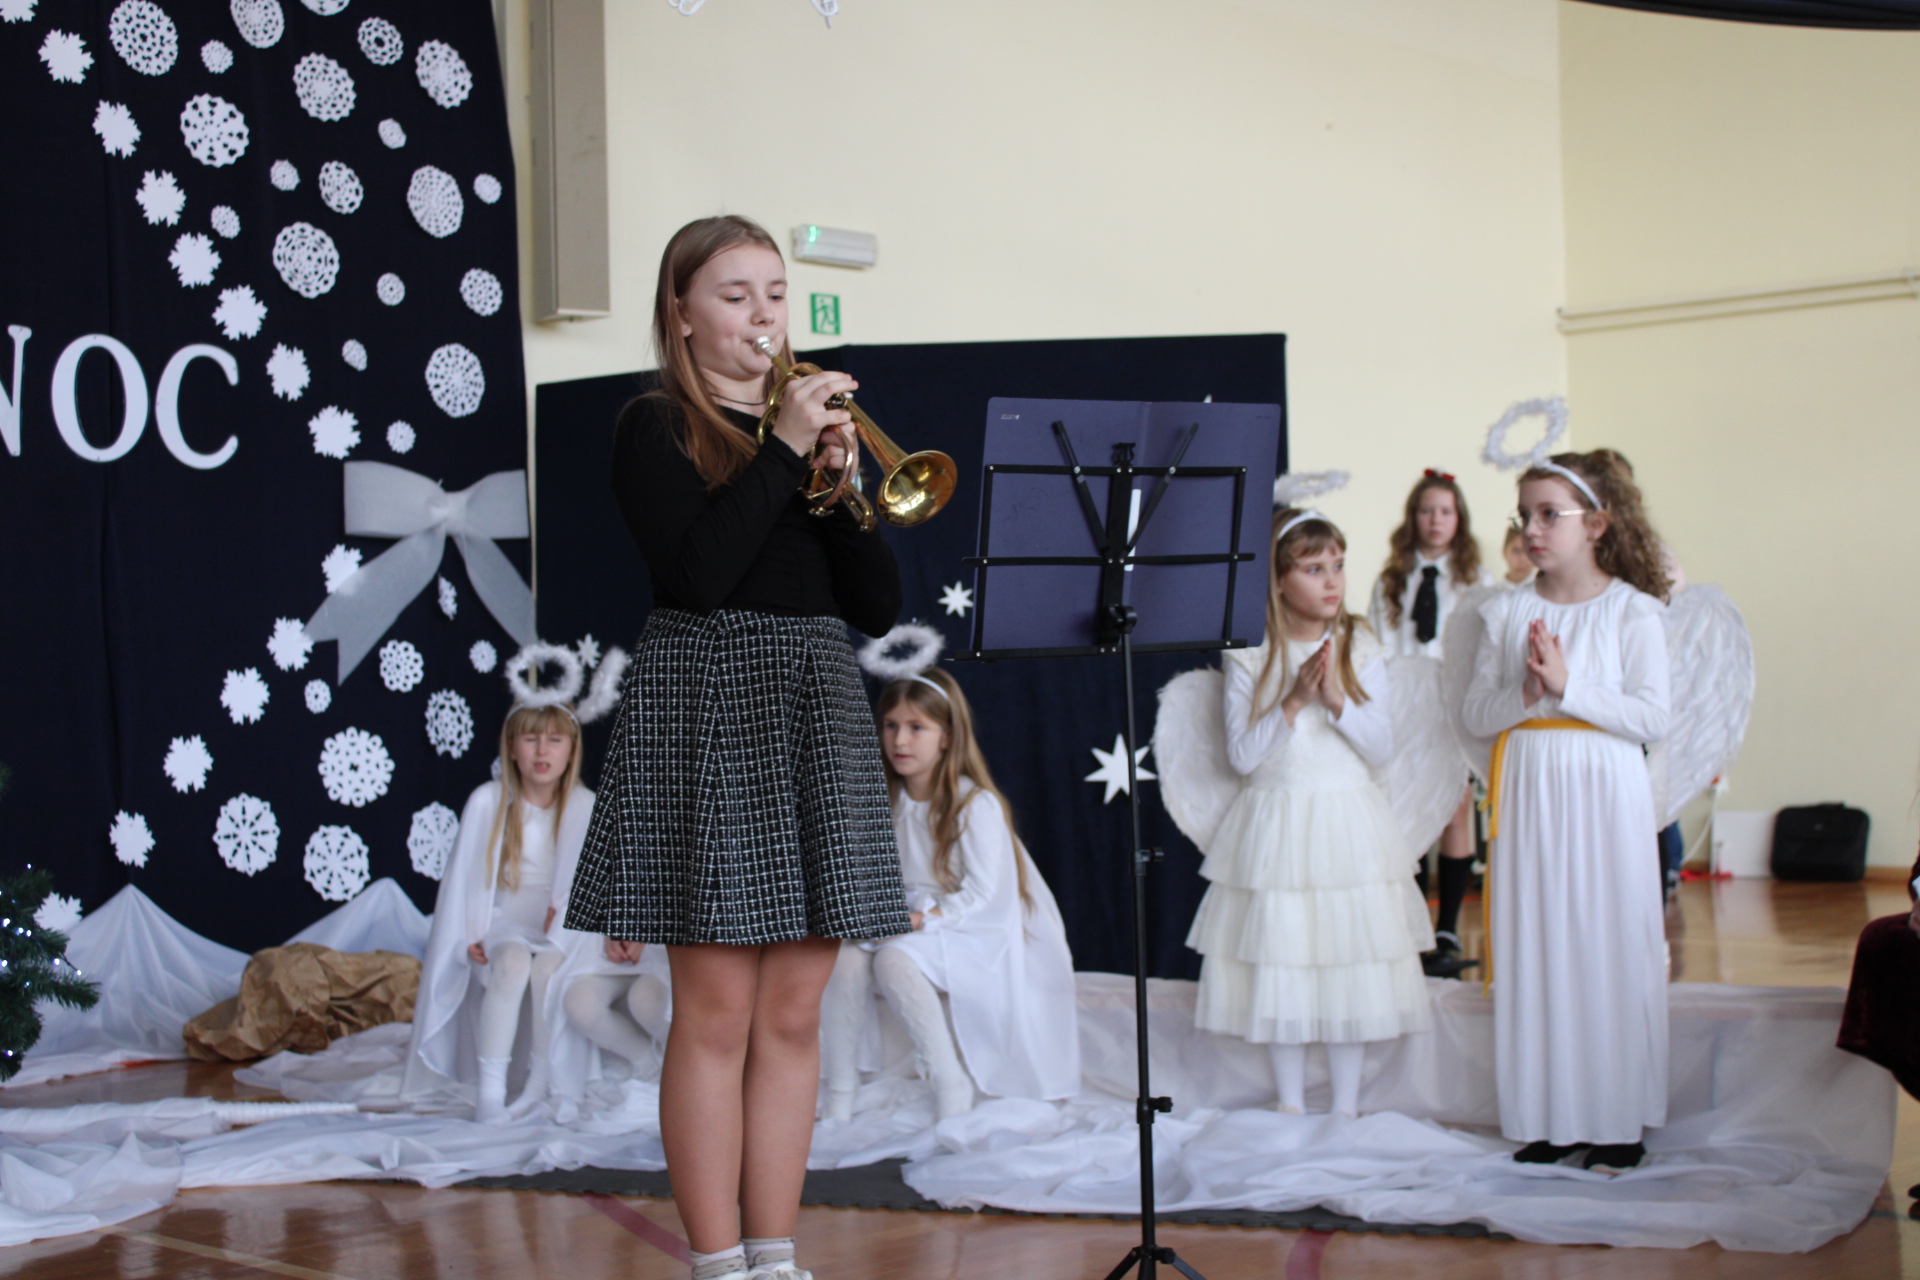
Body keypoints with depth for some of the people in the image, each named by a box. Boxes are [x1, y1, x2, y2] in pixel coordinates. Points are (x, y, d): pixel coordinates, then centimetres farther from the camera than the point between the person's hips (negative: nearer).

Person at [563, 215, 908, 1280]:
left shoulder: (812, 421, 16)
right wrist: (783, 451, -14)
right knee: (718, 1016, -4)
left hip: (816, 714, 5)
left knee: (792, 1016, 6)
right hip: (705, 715, -5)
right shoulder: (656, 430, 1)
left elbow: (878, 606, 8)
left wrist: (840, 482, -5)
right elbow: (699, 569, -16)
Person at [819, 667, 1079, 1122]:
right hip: (917, 925, 6)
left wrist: (925, 918, -25)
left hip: (978, 936, -6)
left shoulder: (976, 804, -11)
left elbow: (983, 895, -16)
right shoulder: (891, 802, 9)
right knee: (849, 954, -23)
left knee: (895, 959, -33)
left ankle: (952, 1086, -23)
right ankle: (839, 1099, -20)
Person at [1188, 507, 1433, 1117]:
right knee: (1279, 962, 4)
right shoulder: (1249, 657, -2)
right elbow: (1242, 756, -6)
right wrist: (1293, 702, -15)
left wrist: (1336, 699, -16)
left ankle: (1345, 1107, 14)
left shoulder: (1359, 649, 1)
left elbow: (1381, 747, -2)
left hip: (1347, 825, 1)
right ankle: (1290, 1102, 18)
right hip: (1276, 825, 0)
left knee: (1349, 959, 2)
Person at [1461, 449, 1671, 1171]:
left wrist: (1567, 686, -18)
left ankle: (1618, 1123, 11)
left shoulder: (1632, 609, -3)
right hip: (1528, 794, 3)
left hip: (1604, 793, -3)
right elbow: (1474, 715, 3)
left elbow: (1651, 717, -10)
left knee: (1610, 949, 0)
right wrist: (1526, 692, -15)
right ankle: (1549, 1118, 14)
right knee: (1534, 951, 5)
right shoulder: (1507, 612, 6)